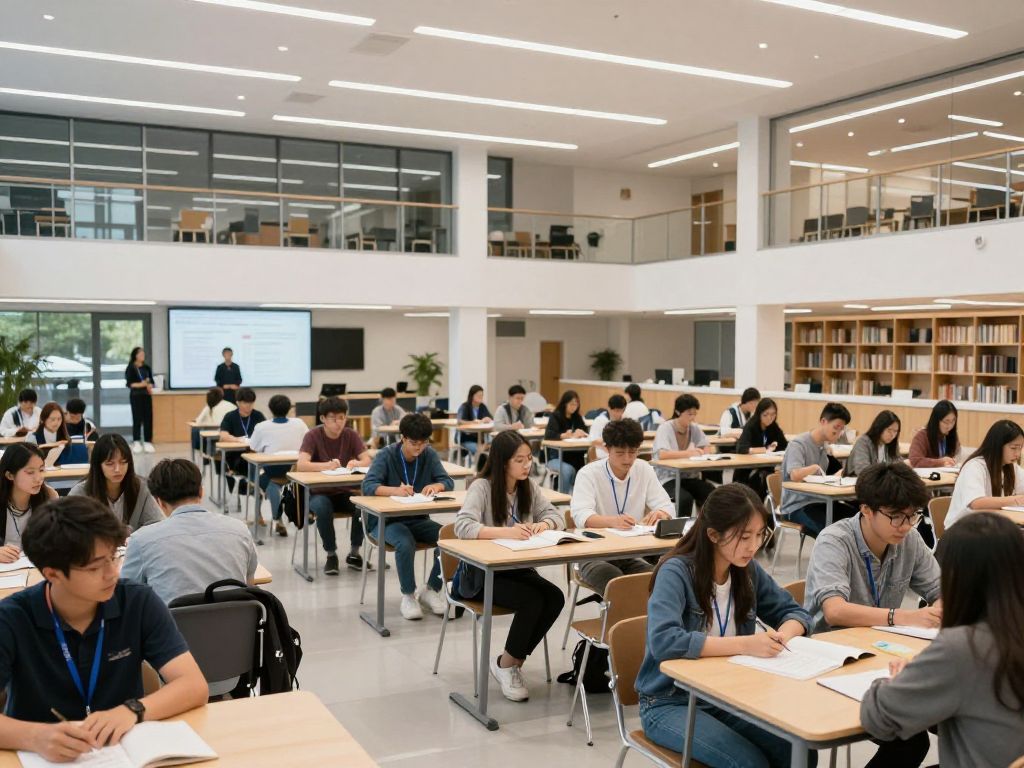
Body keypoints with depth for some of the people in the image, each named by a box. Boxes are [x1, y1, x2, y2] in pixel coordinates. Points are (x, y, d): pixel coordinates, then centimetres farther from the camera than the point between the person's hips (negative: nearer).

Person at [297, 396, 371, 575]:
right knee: (322, 508, -36)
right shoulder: (313, 436, -11)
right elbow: (301, 465, -26)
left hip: (344, 492, 3)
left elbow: (367, 460, -10)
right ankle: (331, 555, -14)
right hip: (319, 493, -3)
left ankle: (354, 553, -6)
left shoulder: (351, 435, -1)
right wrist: (327, 465, -42)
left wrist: (357, 463, -33)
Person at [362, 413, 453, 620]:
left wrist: (436, 486, -26)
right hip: (386, 520, -4)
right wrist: (395, 490, -42)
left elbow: (448, 481, -1)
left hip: (418, 519, 4)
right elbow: (367, 486, -23)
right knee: (405, 543, -36)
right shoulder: (386, 455, -10)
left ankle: (431, 590, 0)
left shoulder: (430, 455, 1)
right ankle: (408, 595, -12)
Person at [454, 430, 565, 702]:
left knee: (555, 597, -20)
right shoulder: (481, 487, -15)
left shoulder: (529, 487, 6)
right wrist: (506, 532, -40)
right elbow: (462, 526, -29)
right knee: (532, 600, -28)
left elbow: (556, 516, 5)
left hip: (517, 568, 6)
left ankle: (515, 660, -1)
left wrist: (544, 524, -19)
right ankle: (505, 664, -5)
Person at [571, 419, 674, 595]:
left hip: (633, 553, 3)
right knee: (612, 577, -35)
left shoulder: (644, 470, 6)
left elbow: (667, 507, 3)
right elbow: (580, 516, -22)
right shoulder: (589, 473, -7)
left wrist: (660, 514, -23)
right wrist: (612, 521, -42)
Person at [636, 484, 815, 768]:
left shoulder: (748, 570, -2)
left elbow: (795, 612, 9)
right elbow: (663, 641, -34)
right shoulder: (677, 572, -20)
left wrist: (783, 634, -15)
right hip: (671, 704, -5)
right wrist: (744, 644, -35)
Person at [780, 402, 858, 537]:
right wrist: (815, 467, -15)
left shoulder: (824, 448, 15)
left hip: (819, 501, 8)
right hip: (797, 506, -8)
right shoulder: (798, 444, -11)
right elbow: (795, 475, -28)